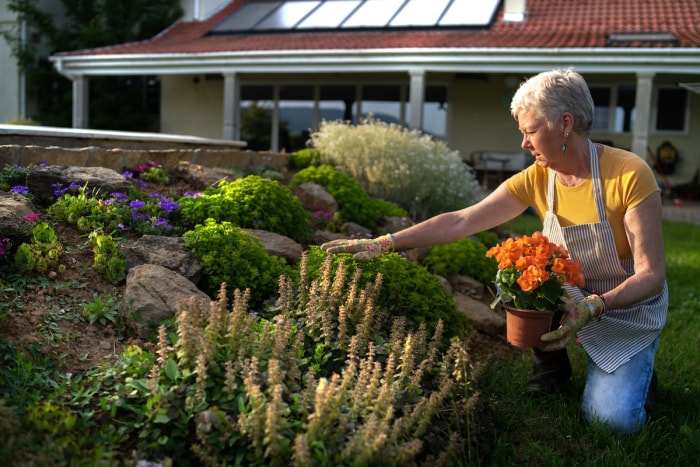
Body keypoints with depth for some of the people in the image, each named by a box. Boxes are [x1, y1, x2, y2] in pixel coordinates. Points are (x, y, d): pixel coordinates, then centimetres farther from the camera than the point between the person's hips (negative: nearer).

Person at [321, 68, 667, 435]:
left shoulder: (630, 174, -25)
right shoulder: (536, 179, -12)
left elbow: (652, 275, -24)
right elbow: (459, 222, -15)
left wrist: (594, 307, -40)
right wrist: (383, 243, -21)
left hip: (631, 305, -4)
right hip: (573, 297, 4)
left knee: (614, 420, -20)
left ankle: (637, 372, 16)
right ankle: (551, 364, 4)